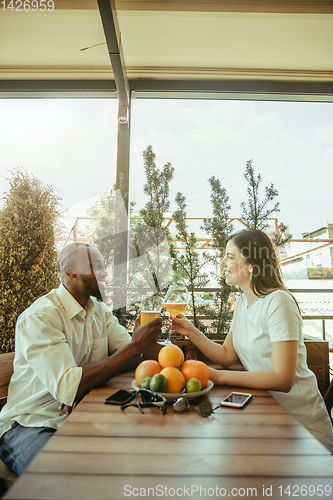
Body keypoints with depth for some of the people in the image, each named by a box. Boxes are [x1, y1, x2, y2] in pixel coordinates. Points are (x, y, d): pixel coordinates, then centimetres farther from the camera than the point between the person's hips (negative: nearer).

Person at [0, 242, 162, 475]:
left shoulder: (100, 311, 6)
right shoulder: (39, 317, -19)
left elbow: (134, 355, -1)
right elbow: (67, 387, -30)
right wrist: (134, 347, -27)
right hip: (32, 426, -6)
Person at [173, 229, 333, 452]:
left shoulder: (278, 302, -23)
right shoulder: (242, 301, 4)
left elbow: (282, 379, -28)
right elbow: (228, 356, 6)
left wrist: (218, 376, -30)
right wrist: (192, 332, -5)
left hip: (301, 423, -6)